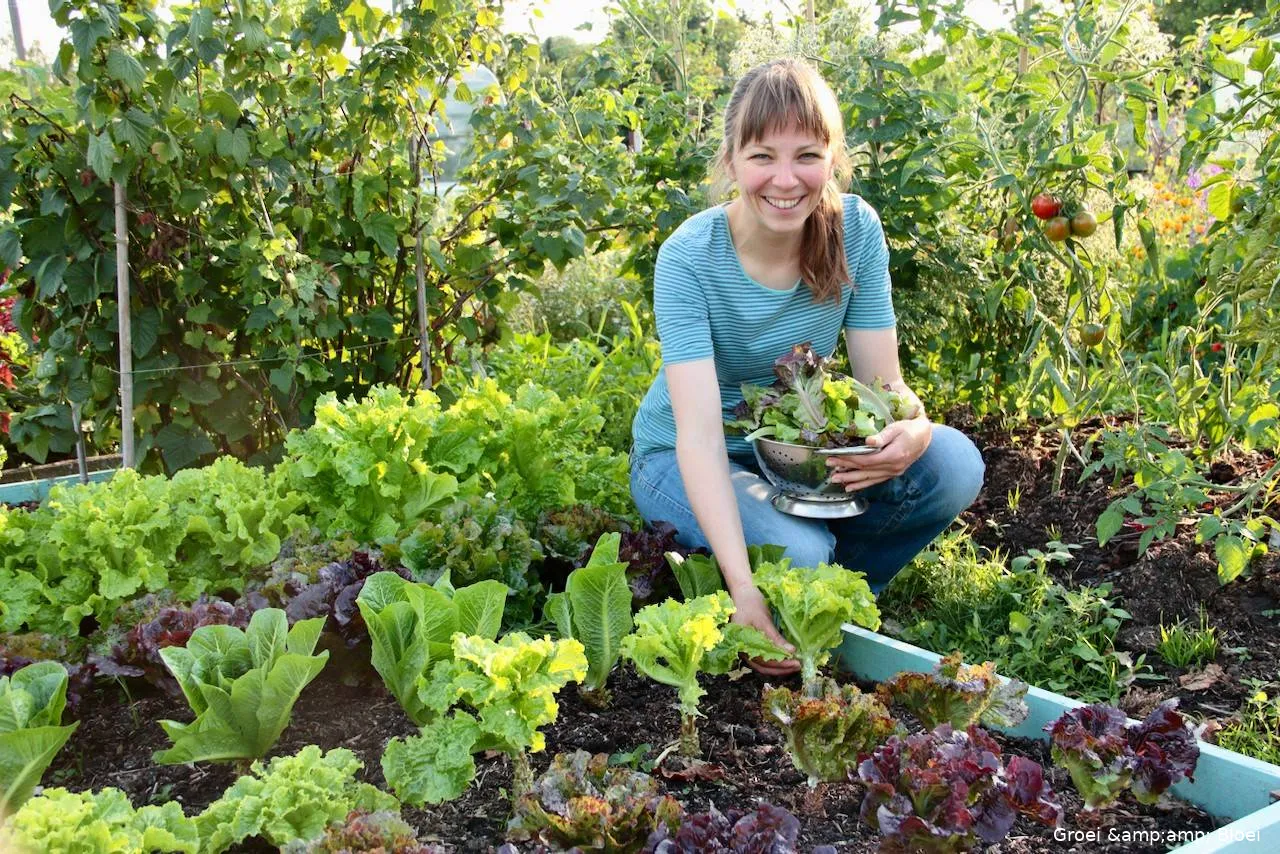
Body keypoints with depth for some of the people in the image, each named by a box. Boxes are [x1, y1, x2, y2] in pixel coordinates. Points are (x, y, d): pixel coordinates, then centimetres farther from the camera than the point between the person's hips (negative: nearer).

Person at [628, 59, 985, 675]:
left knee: (953, 466, -20)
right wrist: (743, 586, -44)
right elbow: (699, 433, -32)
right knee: (794, 555, -33)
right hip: (685, 460, -4)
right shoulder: (689, 258, -25)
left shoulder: (856, 230, -13)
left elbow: (882, 379, -12)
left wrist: (915, 427, -38)